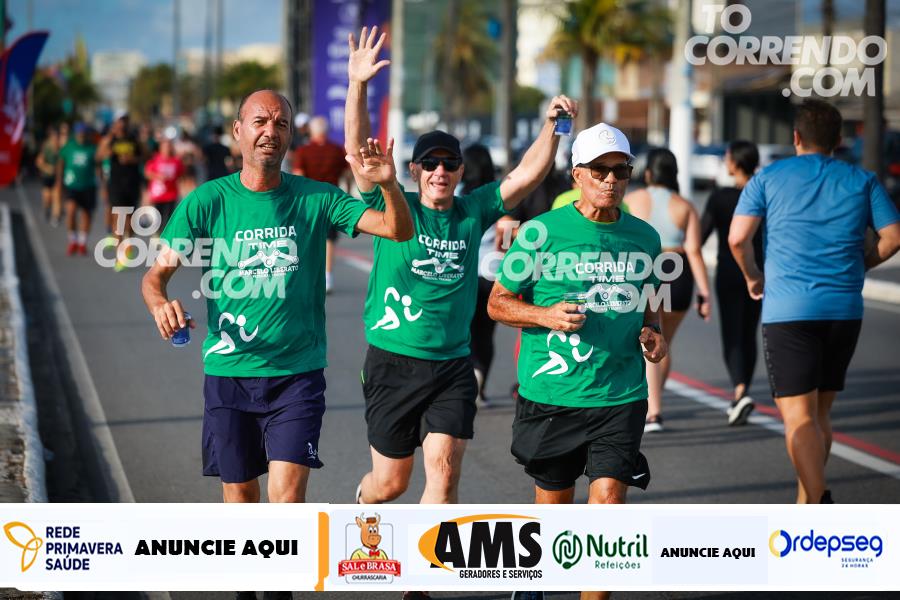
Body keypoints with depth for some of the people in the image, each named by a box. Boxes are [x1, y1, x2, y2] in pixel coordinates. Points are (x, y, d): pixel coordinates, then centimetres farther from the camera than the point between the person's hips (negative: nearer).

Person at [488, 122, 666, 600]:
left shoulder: (644, 237, 6)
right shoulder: (542, 232, -5)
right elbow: (498, 303, 1)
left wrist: (652, 332, 2)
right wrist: (545, 315, -15)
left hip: (620, 397, 2)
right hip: (551, 395, -1)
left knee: (608, 503, -13)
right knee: (553, 507, 12)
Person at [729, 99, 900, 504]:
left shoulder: (769, 177, 4)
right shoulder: (862, 181, 10)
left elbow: (737, 238, -3)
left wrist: (753, 277, 15)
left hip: (787, 310, -3)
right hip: (845, 309, 3)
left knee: (798, 416, -7)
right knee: (820, 413, 17)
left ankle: (816, 506, -22)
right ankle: (806, 500, 24)